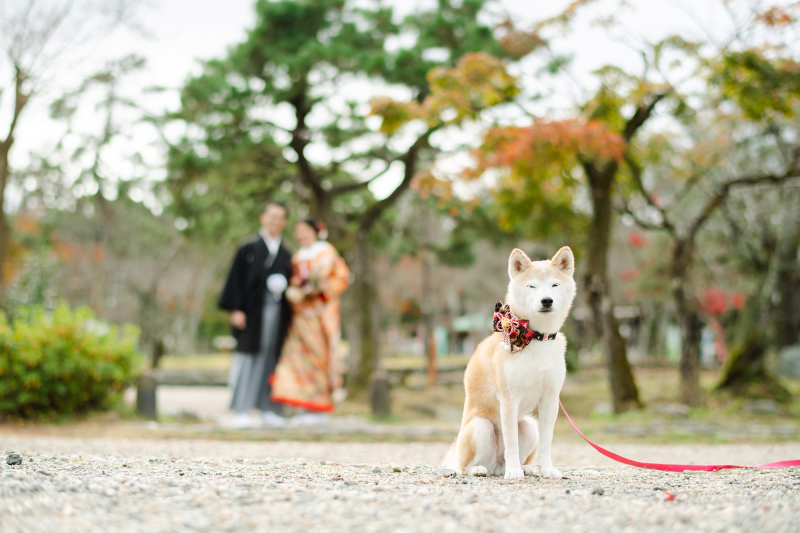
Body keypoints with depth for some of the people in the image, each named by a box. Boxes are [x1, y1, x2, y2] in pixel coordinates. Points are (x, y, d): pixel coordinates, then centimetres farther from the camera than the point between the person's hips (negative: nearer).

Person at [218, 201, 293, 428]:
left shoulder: (286, 255, 14)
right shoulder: (248, 249, 3)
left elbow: (291, 284, 17)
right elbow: (236, 280, -2)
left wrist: (283, 286, -6)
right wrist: (237, 309, -10)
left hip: (277, 314, 4)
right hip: (252, 313, -4)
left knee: (271, 360, 4)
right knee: (249, 358, -6)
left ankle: (268, 410, 9)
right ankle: (242, 411, -3)